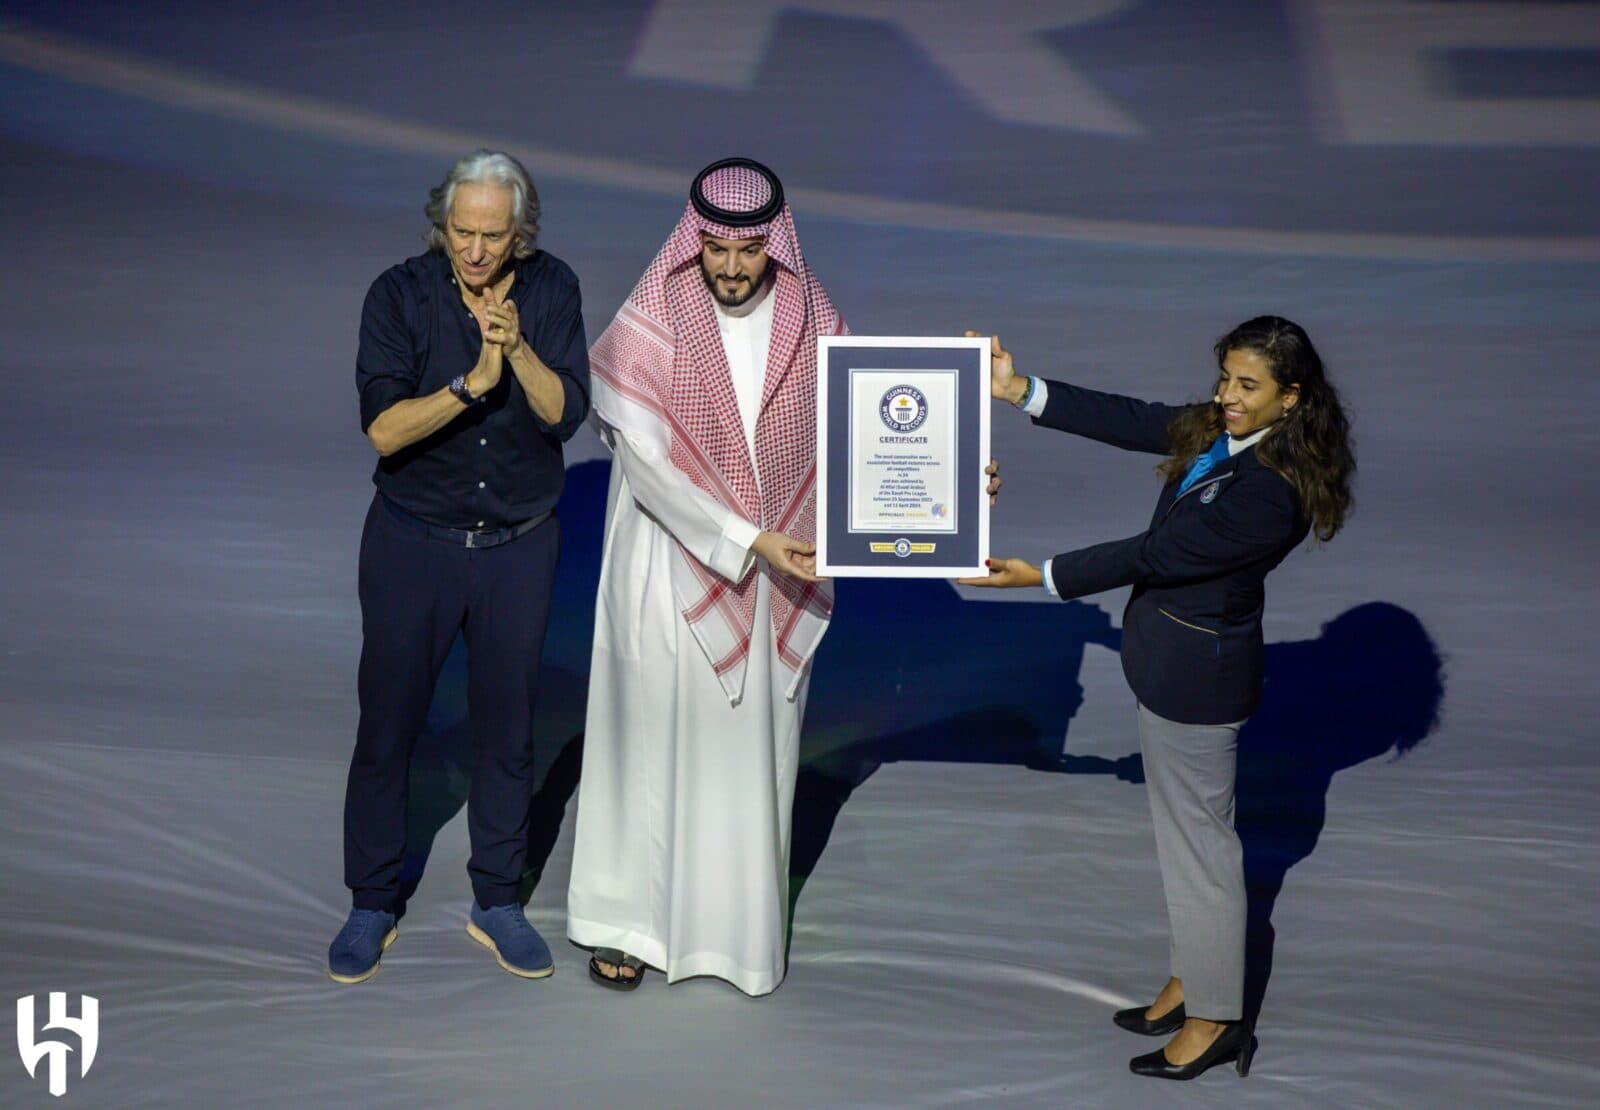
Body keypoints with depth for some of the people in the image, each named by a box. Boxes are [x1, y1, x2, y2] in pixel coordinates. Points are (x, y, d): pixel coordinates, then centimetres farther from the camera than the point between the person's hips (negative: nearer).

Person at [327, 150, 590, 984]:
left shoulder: (551, 290, -5)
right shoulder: (399, 294, -11)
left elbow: (565, 412, -12)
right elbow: (384, 429, -19)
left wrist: (518, 347, -27)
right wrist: (473, 383, -31)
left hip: (519, 545, 2)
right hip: (413, 541, -1)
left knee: (507, 726, 11)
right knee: (387, 723, 6)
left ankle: (496, 902, 27)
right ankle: (372, 905, 24)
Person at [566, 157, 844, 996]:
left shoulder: (814, 325, -4)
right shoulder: (649, 326, -13)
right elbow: (648, 461, -18)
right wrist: (749, 540, -24)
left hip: (774, 581, 3)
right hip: (671, 571, -2)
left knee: (752, 747, 13)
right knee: (652, 738, 8)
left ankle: (737, 920, 30)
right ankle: (624, 915, 27)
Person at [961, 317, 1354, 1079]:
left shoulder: (1269, 493, -28)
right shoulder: (1219, 431, -2)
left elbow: (1154, 554, -25)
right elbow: (1129, 422, 1)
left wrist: (1039, 575, -19)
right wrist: (1019, 389, -6)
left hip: (1196, 671, -9)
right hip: (1176, 653, 9)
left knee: (1198, 836, 6)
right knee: (1184, 824, 21)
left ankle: (1214, 1020, 24)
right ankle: (1192, 980, 39)